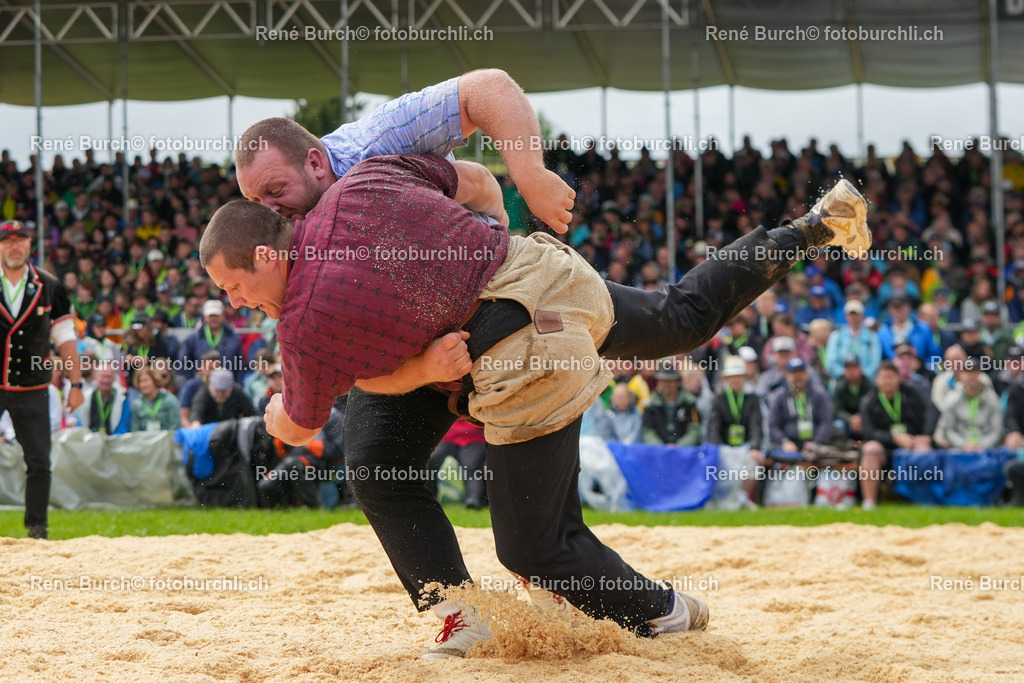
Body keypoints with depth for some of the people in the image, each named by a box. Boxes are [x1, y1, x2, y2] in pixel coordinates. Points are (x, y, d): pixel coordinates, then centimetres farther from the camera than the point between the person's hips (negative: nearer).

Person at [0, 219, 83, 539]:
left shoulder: (50, 288, 4)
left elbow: (65, 338, 8)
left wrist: (75, 384, 3)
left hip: (32, 390, 1)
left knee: (39, 462, -1)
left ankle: (37, 529, 9)